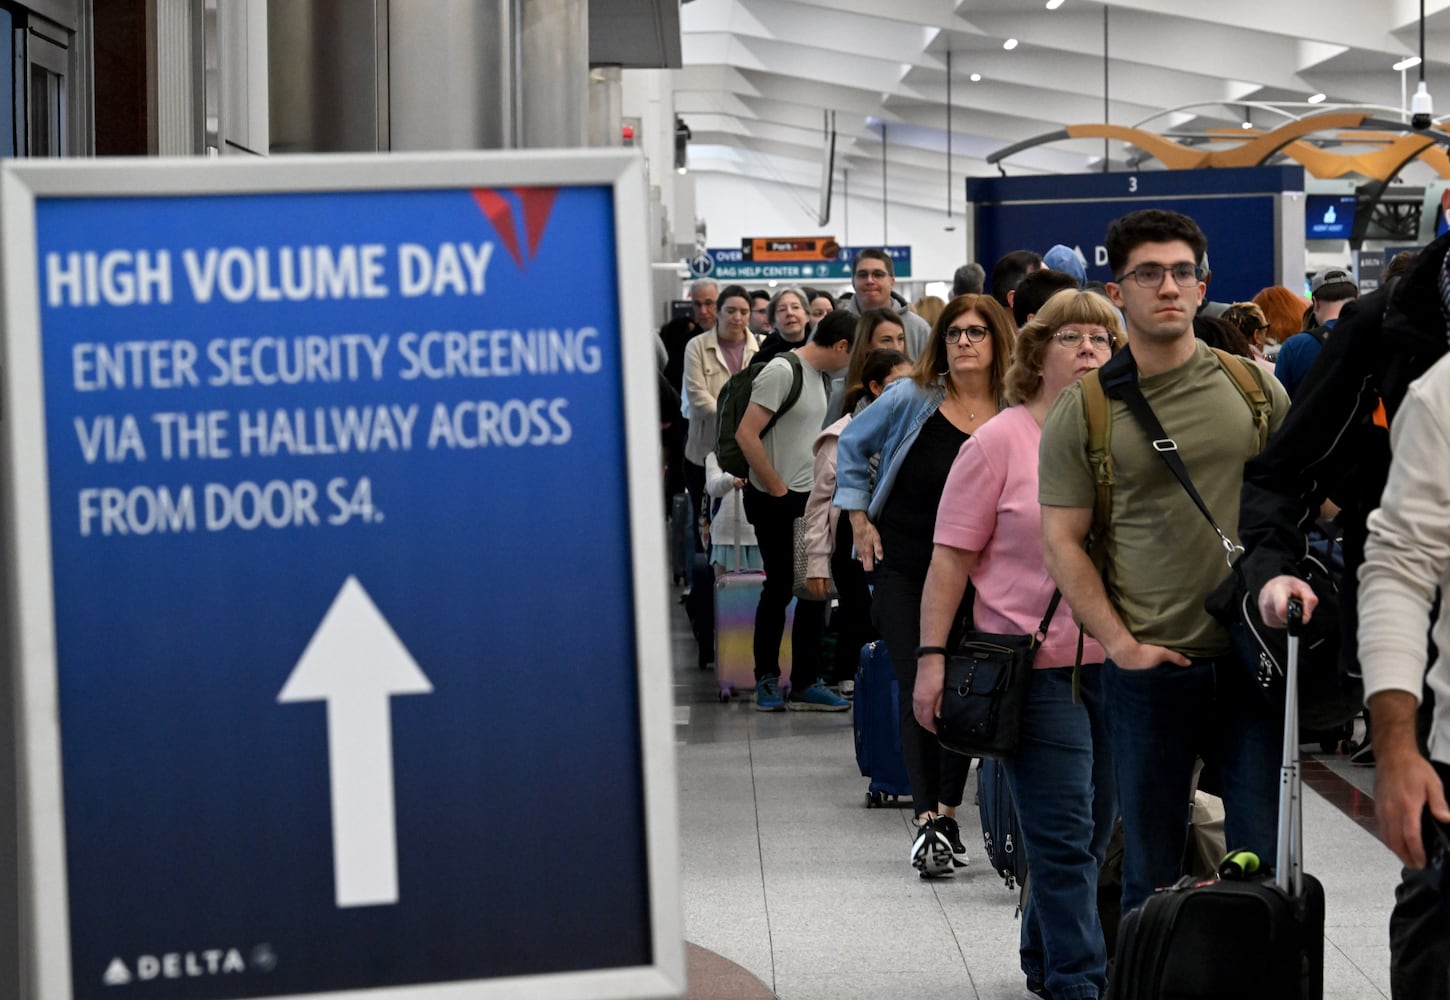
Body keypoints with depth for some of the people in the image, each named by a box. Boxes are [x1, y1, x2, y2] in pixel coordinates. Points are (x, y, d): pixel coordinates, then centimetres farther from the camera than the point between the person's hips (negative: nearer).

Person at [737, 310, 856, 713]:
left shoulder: (817, 374, 12)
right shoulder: (782, 371, -15)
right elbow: (746, 434, -20)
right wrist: (778, 489, -15)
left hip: (808, 499, 8)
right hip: (776, 502, -8)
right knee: (779, 589, 1)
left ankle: (805, 683, 13)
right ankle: (767, 679, 14)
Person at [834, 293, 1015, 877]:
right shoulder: (912, 400, -3)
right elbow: (853, 445, 11)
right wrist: (860, 519, 5)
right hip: (902, 570, -1)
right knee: (918, 691, -7)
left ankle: (946, 813, 17)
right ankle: (928, 818, -7)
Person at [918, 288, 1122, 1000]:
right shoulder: (1000, 442, -4)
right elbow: (951, 556, -6)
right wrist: (931, 658, -12)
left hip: (1117, 661, 5)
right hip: (1035, 666, -5)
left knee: (1094, 831, 13)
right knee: (1063, 836, -7)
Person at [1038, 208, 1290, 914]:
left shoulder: (1253, 385, 6)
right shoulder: (1083, 410, 0)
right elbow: (1063, 541, -1)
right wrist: (1120, 642, -9)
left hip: (1253, 655, 1)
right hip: (1148, 665, -1)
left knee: (1263, 858, 2)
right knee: (1151, 871, 7)